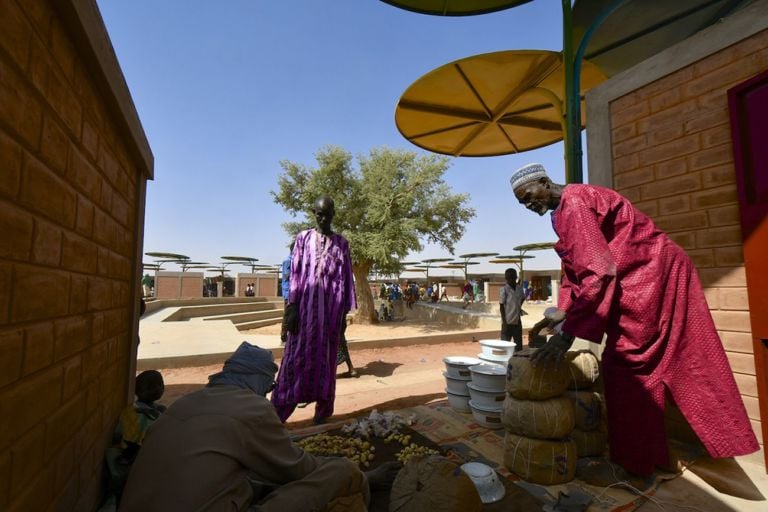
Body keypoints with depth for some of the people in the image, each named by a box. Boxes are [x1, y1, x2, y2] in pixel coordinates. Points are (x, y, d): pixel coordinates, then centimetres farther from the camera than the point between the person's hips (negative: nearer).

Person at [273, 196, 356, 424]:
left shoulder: (341, 243, 9)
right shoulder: (303, 238, 7)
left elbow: (347, 278, 7)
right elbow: (295, 274, 2)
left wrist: (345, 312, 3)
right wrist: (292, 308, -6)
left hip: (332, 306, 1)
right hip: (306, 304, -1)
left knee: (326, 357, 8)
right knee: (297, 356, 1)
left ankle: (323, 409, 18)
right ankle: (279, 410, 9)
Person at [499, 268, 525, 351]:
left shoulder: (519, 288, 3)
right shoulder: (504, 290, -11)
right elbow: (501, 306, -10)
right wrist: (504, 322, -13)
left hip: (517, 321, 5)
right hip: (508, 322, -5)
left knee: (519, 345, 14)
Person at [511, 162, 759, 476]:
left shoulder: (573, 203, -21)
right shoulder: (563, 211, 10)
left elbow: (597, 271, -29)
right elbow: (574, 268, 14)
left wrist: (567, 334, -29)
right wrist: (561, 313, 6)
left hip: (650, 275, -10)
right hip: (643, 276, 10)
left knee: (625, 363, -4)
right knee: (646, 364, 16)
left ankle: (632, 462, 12)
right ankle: (646, 455, 31)